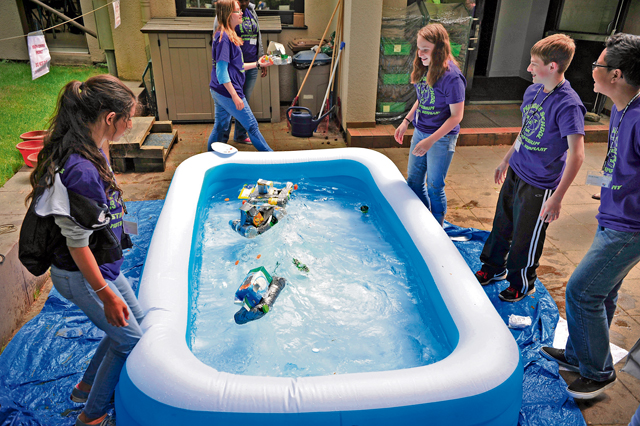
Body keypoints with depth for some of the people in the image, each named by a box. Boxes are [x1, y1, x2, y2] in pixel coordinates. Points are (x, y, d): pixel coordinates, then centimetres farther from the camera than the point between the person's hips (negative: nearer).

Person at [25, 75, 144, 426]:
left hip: (102, 263, 10)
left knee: (134, 321, 23)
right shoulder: (80, 170, -33)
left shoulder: (90, 150, -3)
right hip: (81, 276, -9)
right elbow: (77, 243, -26)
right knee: (130, 340, 7)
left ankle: (87, 386, 45)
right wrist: (106, 294, -21)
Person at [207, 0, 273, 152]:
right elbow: (221, 71, -22)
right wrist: (235, 96, -23)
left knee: (220, 127, 17)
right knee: (252, 125, 3)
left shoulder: (229, 35, 13)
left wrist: (257, 64, 21)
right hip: (227, 92, -10)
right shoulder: (223, 37, -18)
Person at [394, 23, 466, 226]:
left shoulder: (451, 76, -23)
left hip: (442, 137, -8)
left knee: (434, 187, 3)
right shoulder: (423, 68, 0)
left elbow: (456, 115, -20)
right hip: (420, 132, 8)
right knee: (414, 181, 16)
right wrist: (406, 121, 8)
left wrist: (431, 140, -26)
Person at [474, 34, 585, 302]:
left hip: (539, 185, -7)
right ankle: (494, 268, 43)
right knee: (502, 225, 21)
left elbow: (576, 155, -26)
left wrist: (557, 197, -28)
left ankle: (522, 284, 33)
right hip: (516, 172, 8)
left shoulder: (568, 105, -23)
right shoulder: (533, 90, 2)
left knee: (526, 239, 9)